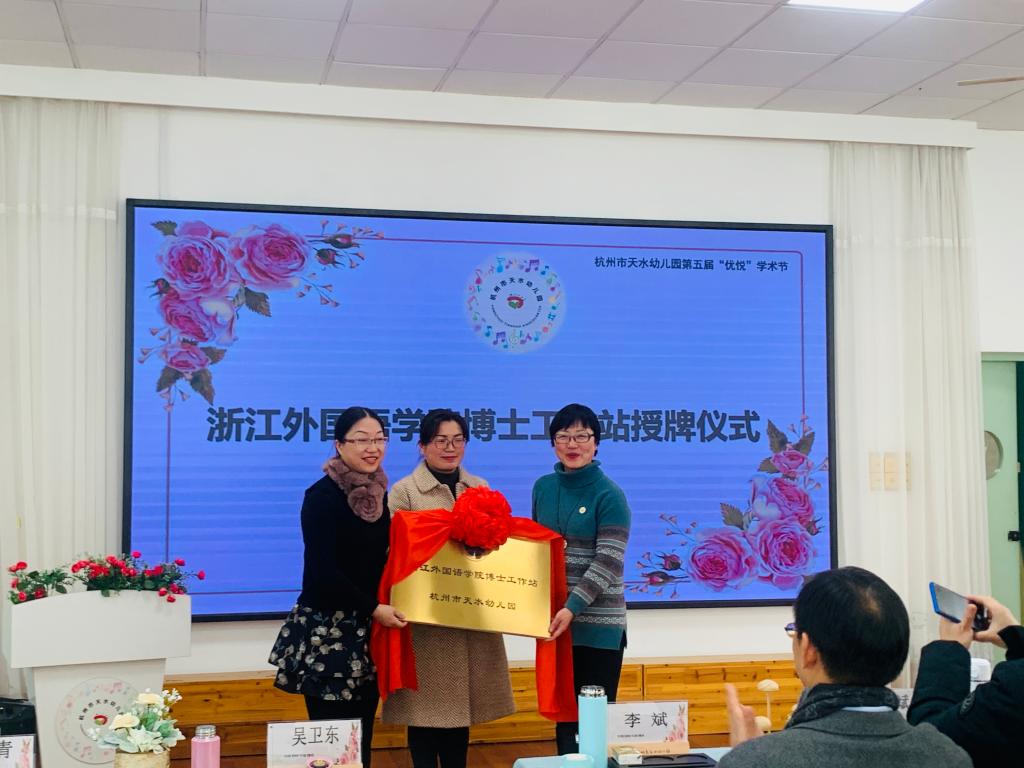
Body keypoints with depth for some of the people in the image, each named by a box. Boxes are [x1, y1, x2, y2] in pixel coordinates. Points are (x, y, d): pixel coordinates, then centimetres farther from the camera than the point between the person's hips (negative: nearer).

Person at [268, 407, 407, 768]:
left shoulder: (380, 494, 9)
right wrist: (373, 608, -15)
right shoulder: (322, 495, -12)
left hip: (369, 631, 7)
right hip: (326, 631, -7)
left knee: (362, 736, 10)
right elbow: (323, 571, -15)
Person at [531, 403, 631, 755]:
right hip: (554, 620, 5)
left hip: (598, 625, -5)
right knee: (563, 714, 12)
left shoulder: (609, 495, -8)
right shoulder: (543, 487, 9)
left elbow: (608, 562, -15)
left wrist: (573, 607, -25)